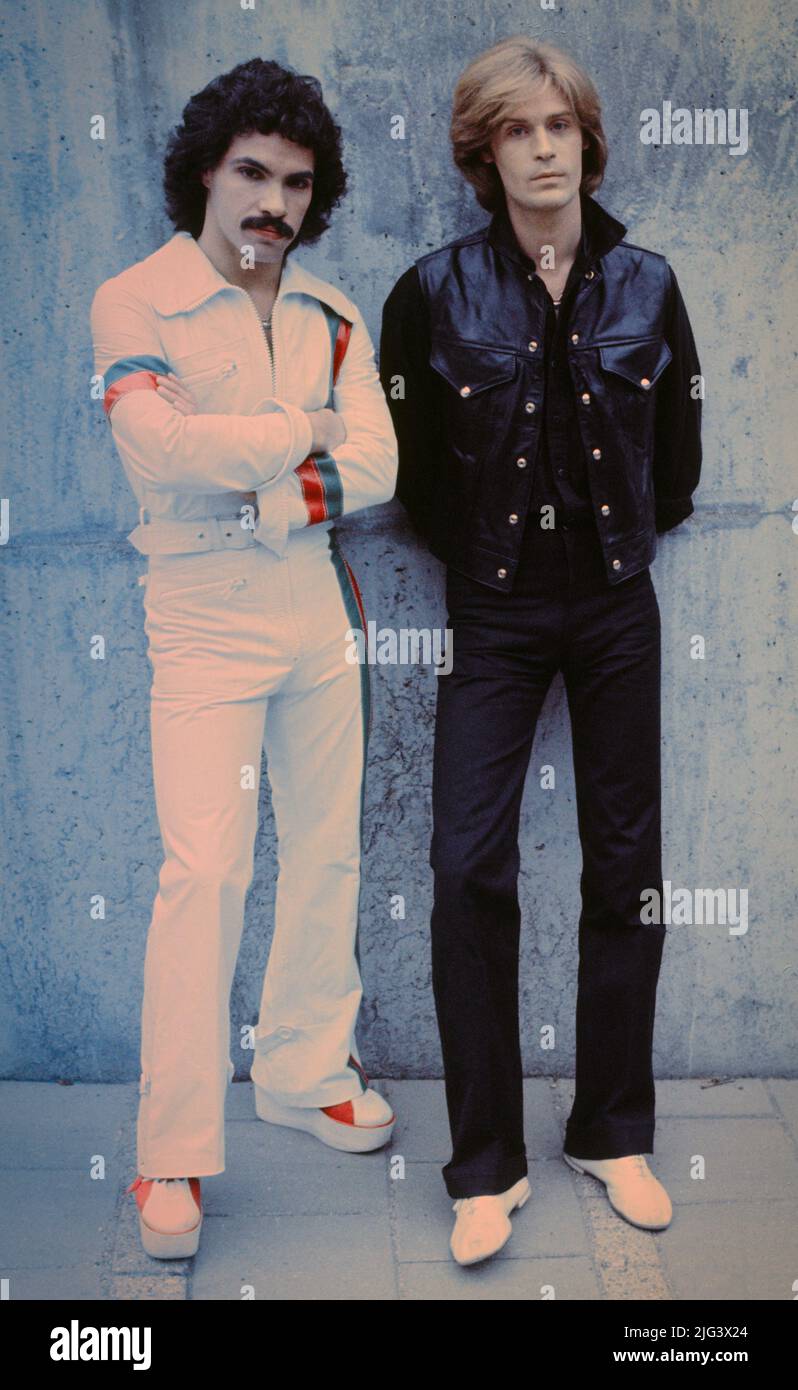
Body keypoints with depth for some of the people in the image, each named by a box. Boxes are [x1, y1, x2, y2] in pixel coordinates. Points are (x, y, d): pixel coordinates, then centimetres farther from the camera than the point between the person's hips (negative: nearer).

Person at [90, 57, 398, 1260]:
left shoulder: (331, 318, 10)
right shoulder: (136, 303, -4)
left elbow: (375, 467, -2)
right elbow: (165, 449, -20)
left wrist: (270, 502, -18)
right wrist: (305, 432, -9)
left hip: (319, 605, 5)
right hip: (203, 615, -5)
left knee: (327, 854, 10)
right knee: (204, 869, -10)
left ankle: (307, 1073, 29)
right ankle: (172, 1158, 0)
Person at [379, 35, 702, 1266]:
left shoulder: (646, 285, 2)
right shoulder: (436, 293, -4)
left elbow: (678, 461, 9)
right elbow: (412, 470, 2)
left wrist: (619, 546, 9)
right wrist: (484, 557, 6)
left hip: (615, 608, 2)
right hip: (493, 612, -2)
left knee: (626, 869, 6)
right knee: (470, 870, -9)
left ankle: (613, 1134, 22)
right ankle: (487, 1166, 6)